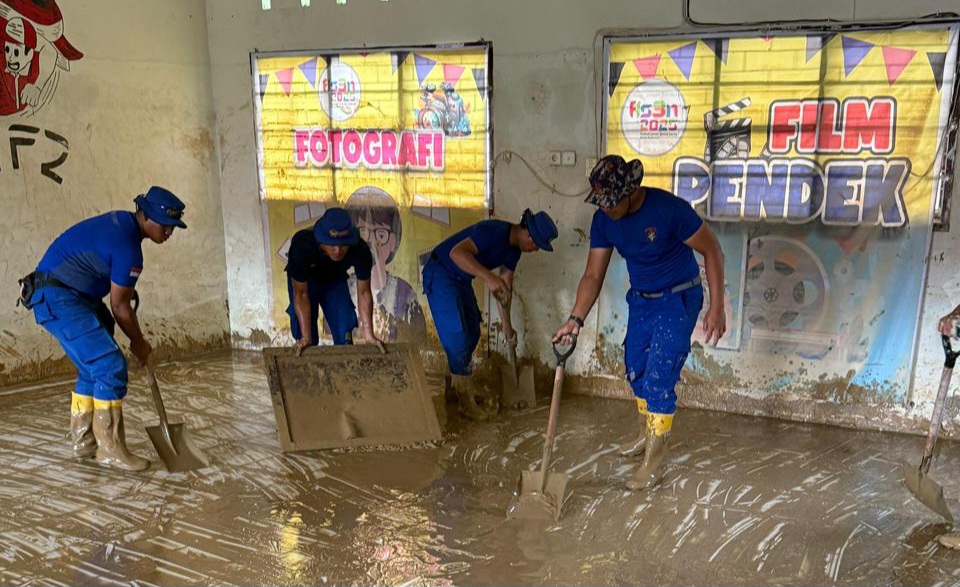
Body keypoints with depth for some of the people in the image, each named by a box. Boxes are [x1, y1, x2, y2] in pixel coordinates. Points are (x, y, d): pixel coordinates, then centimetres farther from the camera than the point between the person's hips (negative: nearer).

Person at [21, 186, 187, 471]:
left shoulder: (123, 221, 6)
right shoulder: (127, 246, -23)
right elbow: (119, 306, -14)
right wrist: (139, 343, -1)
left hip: (73, 295, 11)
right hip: (58, 298, -11)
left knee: (94, 367, 14)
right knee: (111, 367, -14)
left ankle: (83, 442, 23)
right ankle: (110, 449, -7)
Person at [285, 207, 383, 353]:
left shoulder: (360, 250, -35)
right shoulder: (302, 246, -40)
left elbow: (364, 292, -25)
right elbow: (301, 294, -33)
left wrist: (369, 334, -31)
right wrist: (305, 337, -35)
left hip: (335, 279, 2)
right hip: (303, 280, -2)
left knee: (344, 330, -6)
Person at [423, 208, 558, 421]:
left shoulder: (514, 248, 0)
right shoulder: (493, 231, -29)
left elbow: (505, 286, 7)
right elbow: (456, 252, -41)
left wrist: (506, 326, 8)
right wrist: (488, 276, -49)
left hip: (461, 279, 10)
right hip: (440, 274, -9)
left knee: (472, 333, 12)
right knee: (456, 336, -10)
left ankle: (458, 387, 27)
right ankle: (467, 402, -2)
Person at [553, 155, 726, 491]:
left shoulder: (669, 209, -28)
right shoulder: (604, 220, -11)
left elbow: (711, 250, -18)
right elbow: (593, 275, -8)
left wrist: (716, 308, -20)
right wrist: (575, 319, -20)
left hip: (677, 301, -6)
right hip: (640, 300, 6)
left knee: (659, 379, -8)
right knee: (636, 371, 16)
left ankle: (654, 466, 5)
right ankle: (648, 435, 41)